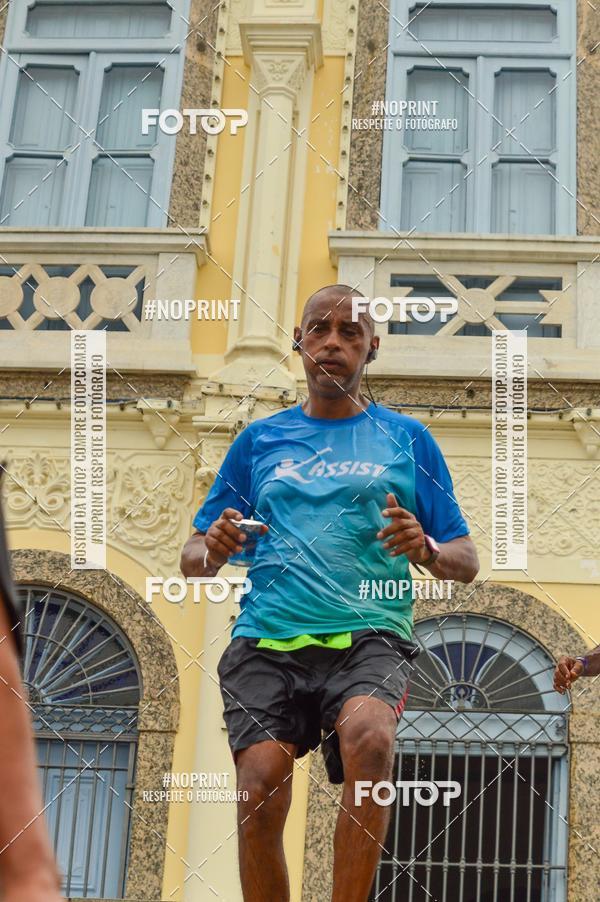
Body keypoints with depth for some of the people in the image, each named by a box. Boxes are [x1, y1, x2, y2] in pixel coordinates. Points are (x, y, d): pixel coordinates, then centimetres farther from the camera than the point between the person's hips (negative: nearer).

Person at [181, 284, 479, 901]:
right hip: (266, 643, 1)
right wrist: (213, 551, -6)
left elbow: (466, 562, 13)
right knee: (260, 795, -18)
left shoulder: (407, 438, 15)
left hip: (368, 636, -1)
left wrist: (426, 549, -10)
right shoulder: (259, 440, 18)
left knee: (369, 735, -33)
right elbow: (192, 559, 18)